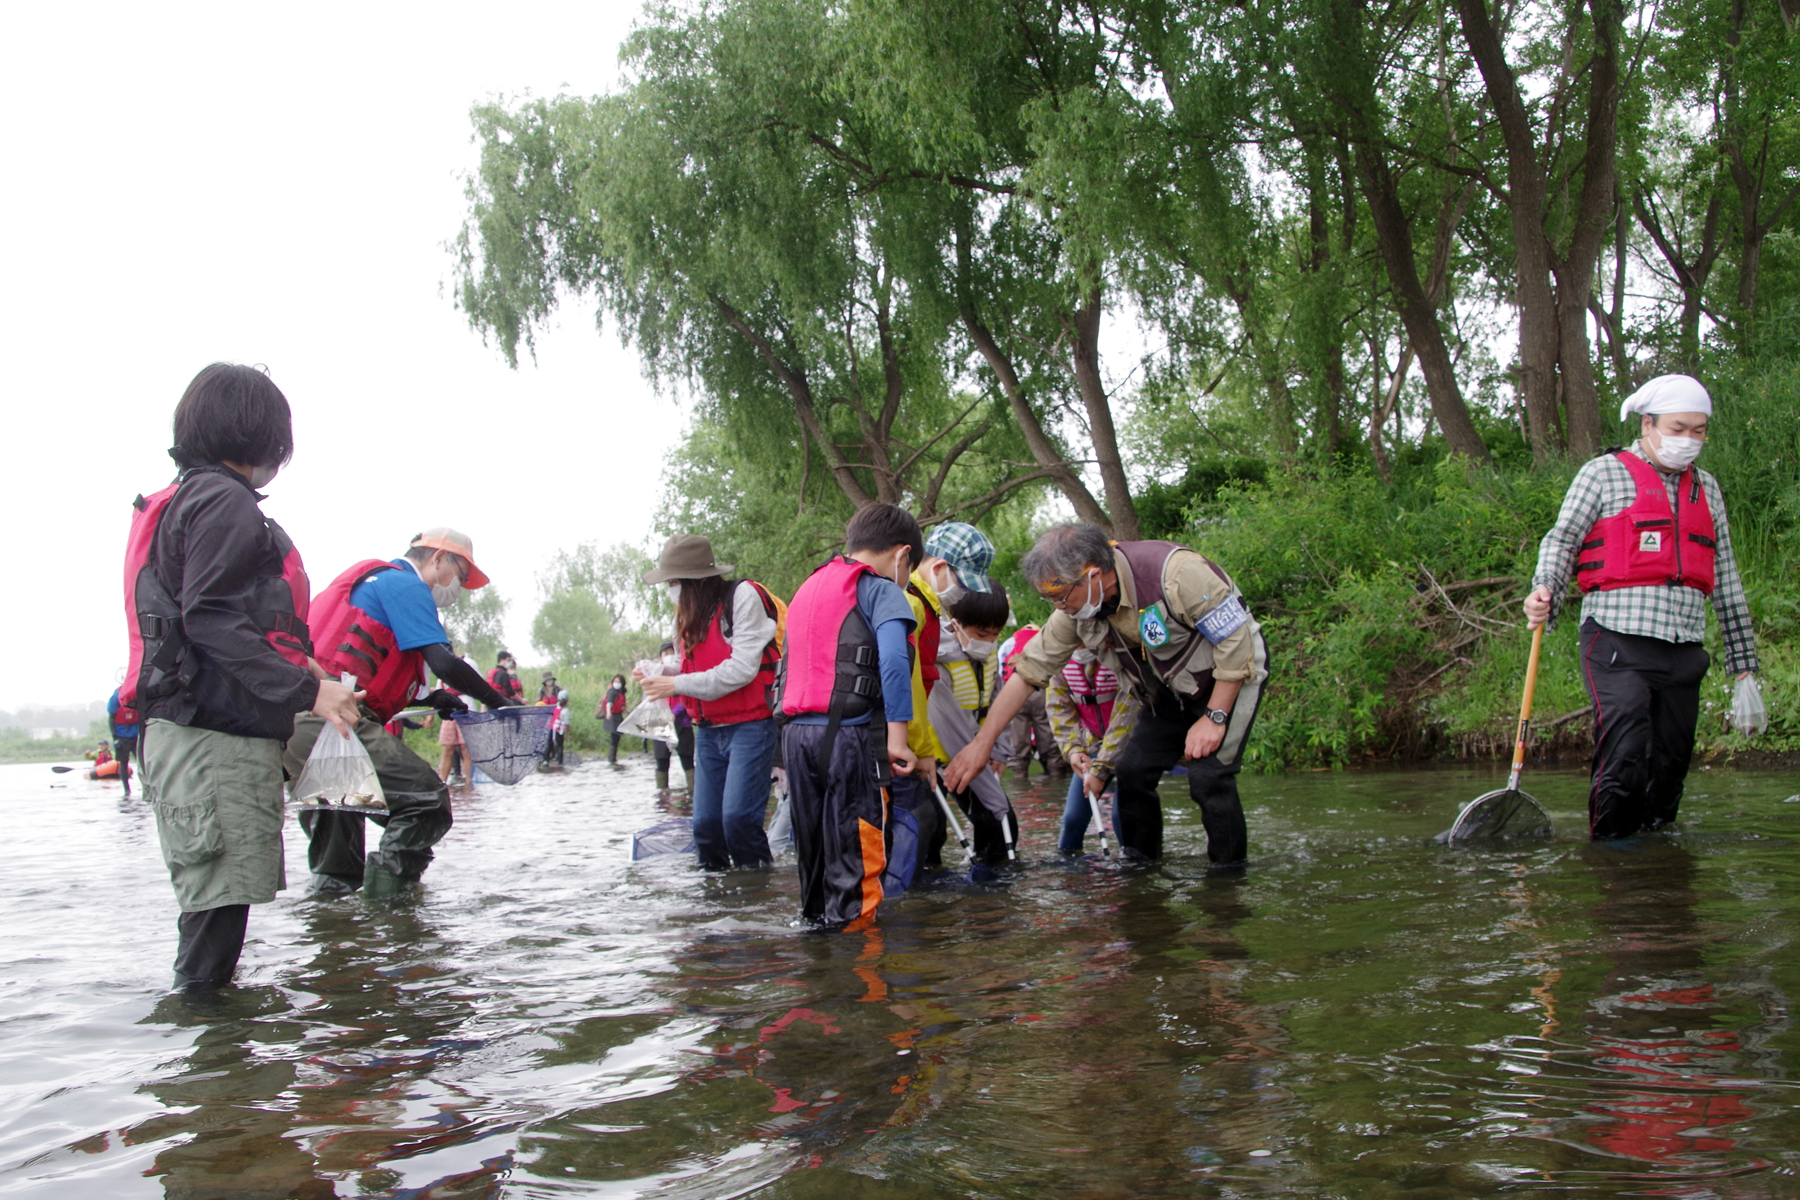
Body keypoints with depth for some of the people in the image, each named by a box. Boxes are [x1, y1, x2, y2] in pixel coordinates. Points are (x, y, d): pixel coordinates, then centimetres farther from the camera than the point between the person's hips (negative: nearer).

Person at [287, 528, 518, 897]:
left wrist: (431, 698, 19)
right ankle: (384, 899, -10)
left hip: (291, 723, 11)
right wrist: (499, 702, -1)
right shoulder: (405, 585, -2)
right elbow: (444, 662, -13)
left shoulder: (373, 580, 28)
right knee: (428, 803, -9)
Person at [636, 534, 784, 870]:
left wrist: (678, 684, -15)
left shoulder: (743, 596, -10)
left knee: (738, 816, -16)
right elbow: (693, 672, 16)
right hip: (708, 730, 7)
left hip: (749, 726, -7)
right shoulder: (692, 611, 15)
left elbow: (741, 670, -17)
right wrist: (658, 678, -4)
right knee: (705, 822, 2)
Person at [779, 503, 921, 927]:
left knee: (812, 850, 15)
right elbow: (893, 661, -16)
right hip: (849, 735, -7)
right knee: (857, 853, -4)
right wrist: (897, 737, -17)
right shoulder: (881, 590, -1)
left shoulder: (808, 588, 23)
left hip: (796, 733, 7)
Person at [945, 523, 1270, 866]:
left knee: (1208, 775, -20)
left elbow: (1236, 640, -27)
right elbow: (1028, 671, -10)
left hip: (1230, 679, -6)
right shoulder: (1076, 611, -14)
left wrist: (1214, 718, -26)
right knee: (1132, 772, -5)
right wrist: (981, 744, -13)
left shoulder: (1176, 573, -34)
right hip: (1169, 693, 6)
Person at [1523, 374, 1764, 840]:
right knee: (1624, 756, -17)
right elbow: (1562, 538, -2)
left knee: (1671, 762, 5)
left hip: (1684, 651, 5)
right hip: (1618, 643, -5)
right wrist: (1545, 591, -23)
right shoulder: (1605, 473, 6)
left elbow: (1725, 578, 23)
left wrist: (1743, 658, 20)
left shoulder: (1707, 489, 21)